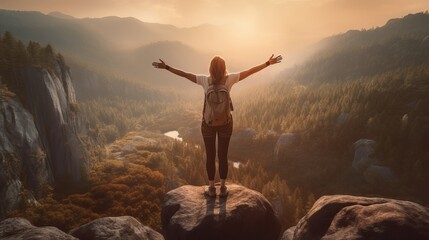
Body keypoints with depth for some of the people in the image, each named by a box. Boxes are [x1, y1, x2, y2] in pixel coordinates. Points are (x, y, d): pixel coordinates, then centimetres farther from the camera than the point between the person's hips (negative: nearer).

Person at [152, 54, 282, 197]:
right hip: (225, 123, 1)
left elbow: (184, 74, -9)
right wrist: (268, 63, 3)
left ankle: (211, 188, 19)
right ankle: (223, 188, 20)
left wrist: (166, 67, 0)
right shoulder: (229, 79, -11)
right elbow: (250, 71, -6)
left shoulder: (205, 80, -12)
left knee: (210, 155, 10)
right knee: (223, 155, 10)